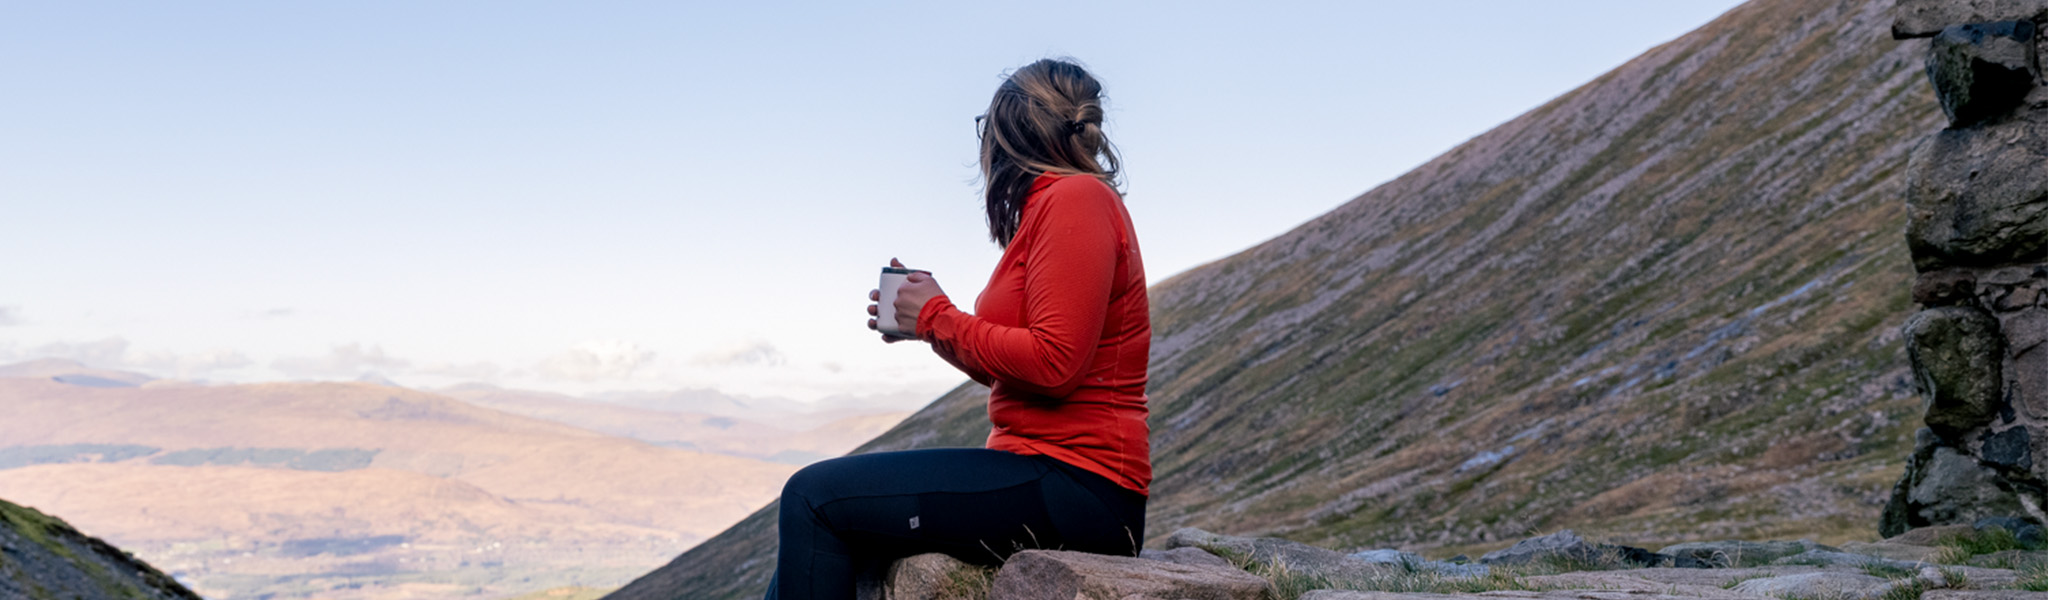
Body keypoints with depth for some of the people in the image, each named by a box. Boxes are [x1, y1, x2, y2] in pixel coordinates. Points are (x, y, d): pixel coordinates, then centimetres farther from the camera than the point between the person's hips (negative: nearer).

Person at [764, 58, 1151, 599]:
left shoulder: (1074, 199, -10)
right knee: (817, 502, 11)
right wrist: (925, 321, 14)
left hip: (1075, 487, -10)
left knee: (814, 498, -14)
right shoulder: (1051, 206, 21)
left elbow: (1053, 364, -20)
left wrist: (939, 318, -7)